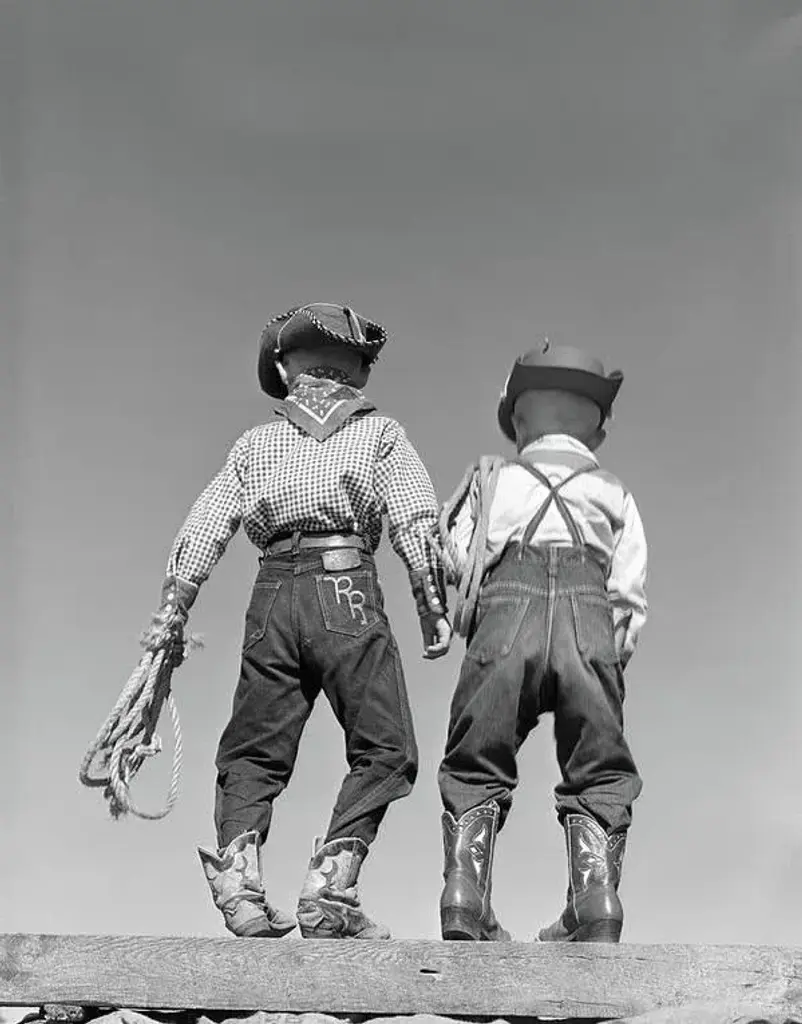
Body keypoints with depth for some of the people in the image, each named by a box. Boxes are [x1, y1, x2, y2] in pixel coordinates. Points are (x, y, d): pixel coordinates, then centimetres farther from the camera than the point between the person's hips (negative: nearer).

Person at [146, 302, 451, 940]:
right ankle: (330, 887, -10)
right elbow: (416, 522, 0)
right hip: (347, 587, -3)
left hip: (274, 594, 3)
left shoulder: (256, 443, 19)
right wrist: (435, 608, 0)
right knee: (383, 751, 3)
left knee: (254, 752, 10)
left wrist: (172, 611, 9)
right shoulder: (380, 433, 13)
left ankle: (238, 869, -12)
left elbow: (204, 527, 10)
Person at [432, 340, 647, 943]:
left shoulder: (492, 479, 26)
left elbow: (451, 561, 14)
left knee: (475, 774, 9)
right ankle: (596, 906, -7)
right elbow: (630, 597, 16)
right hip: (589, 617, 0)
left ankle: (464, 899, -6)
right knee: (598, 778, 8)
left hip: (507, 608, 0)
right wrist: (612, 659, 21)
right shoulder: (614, 492, 27)